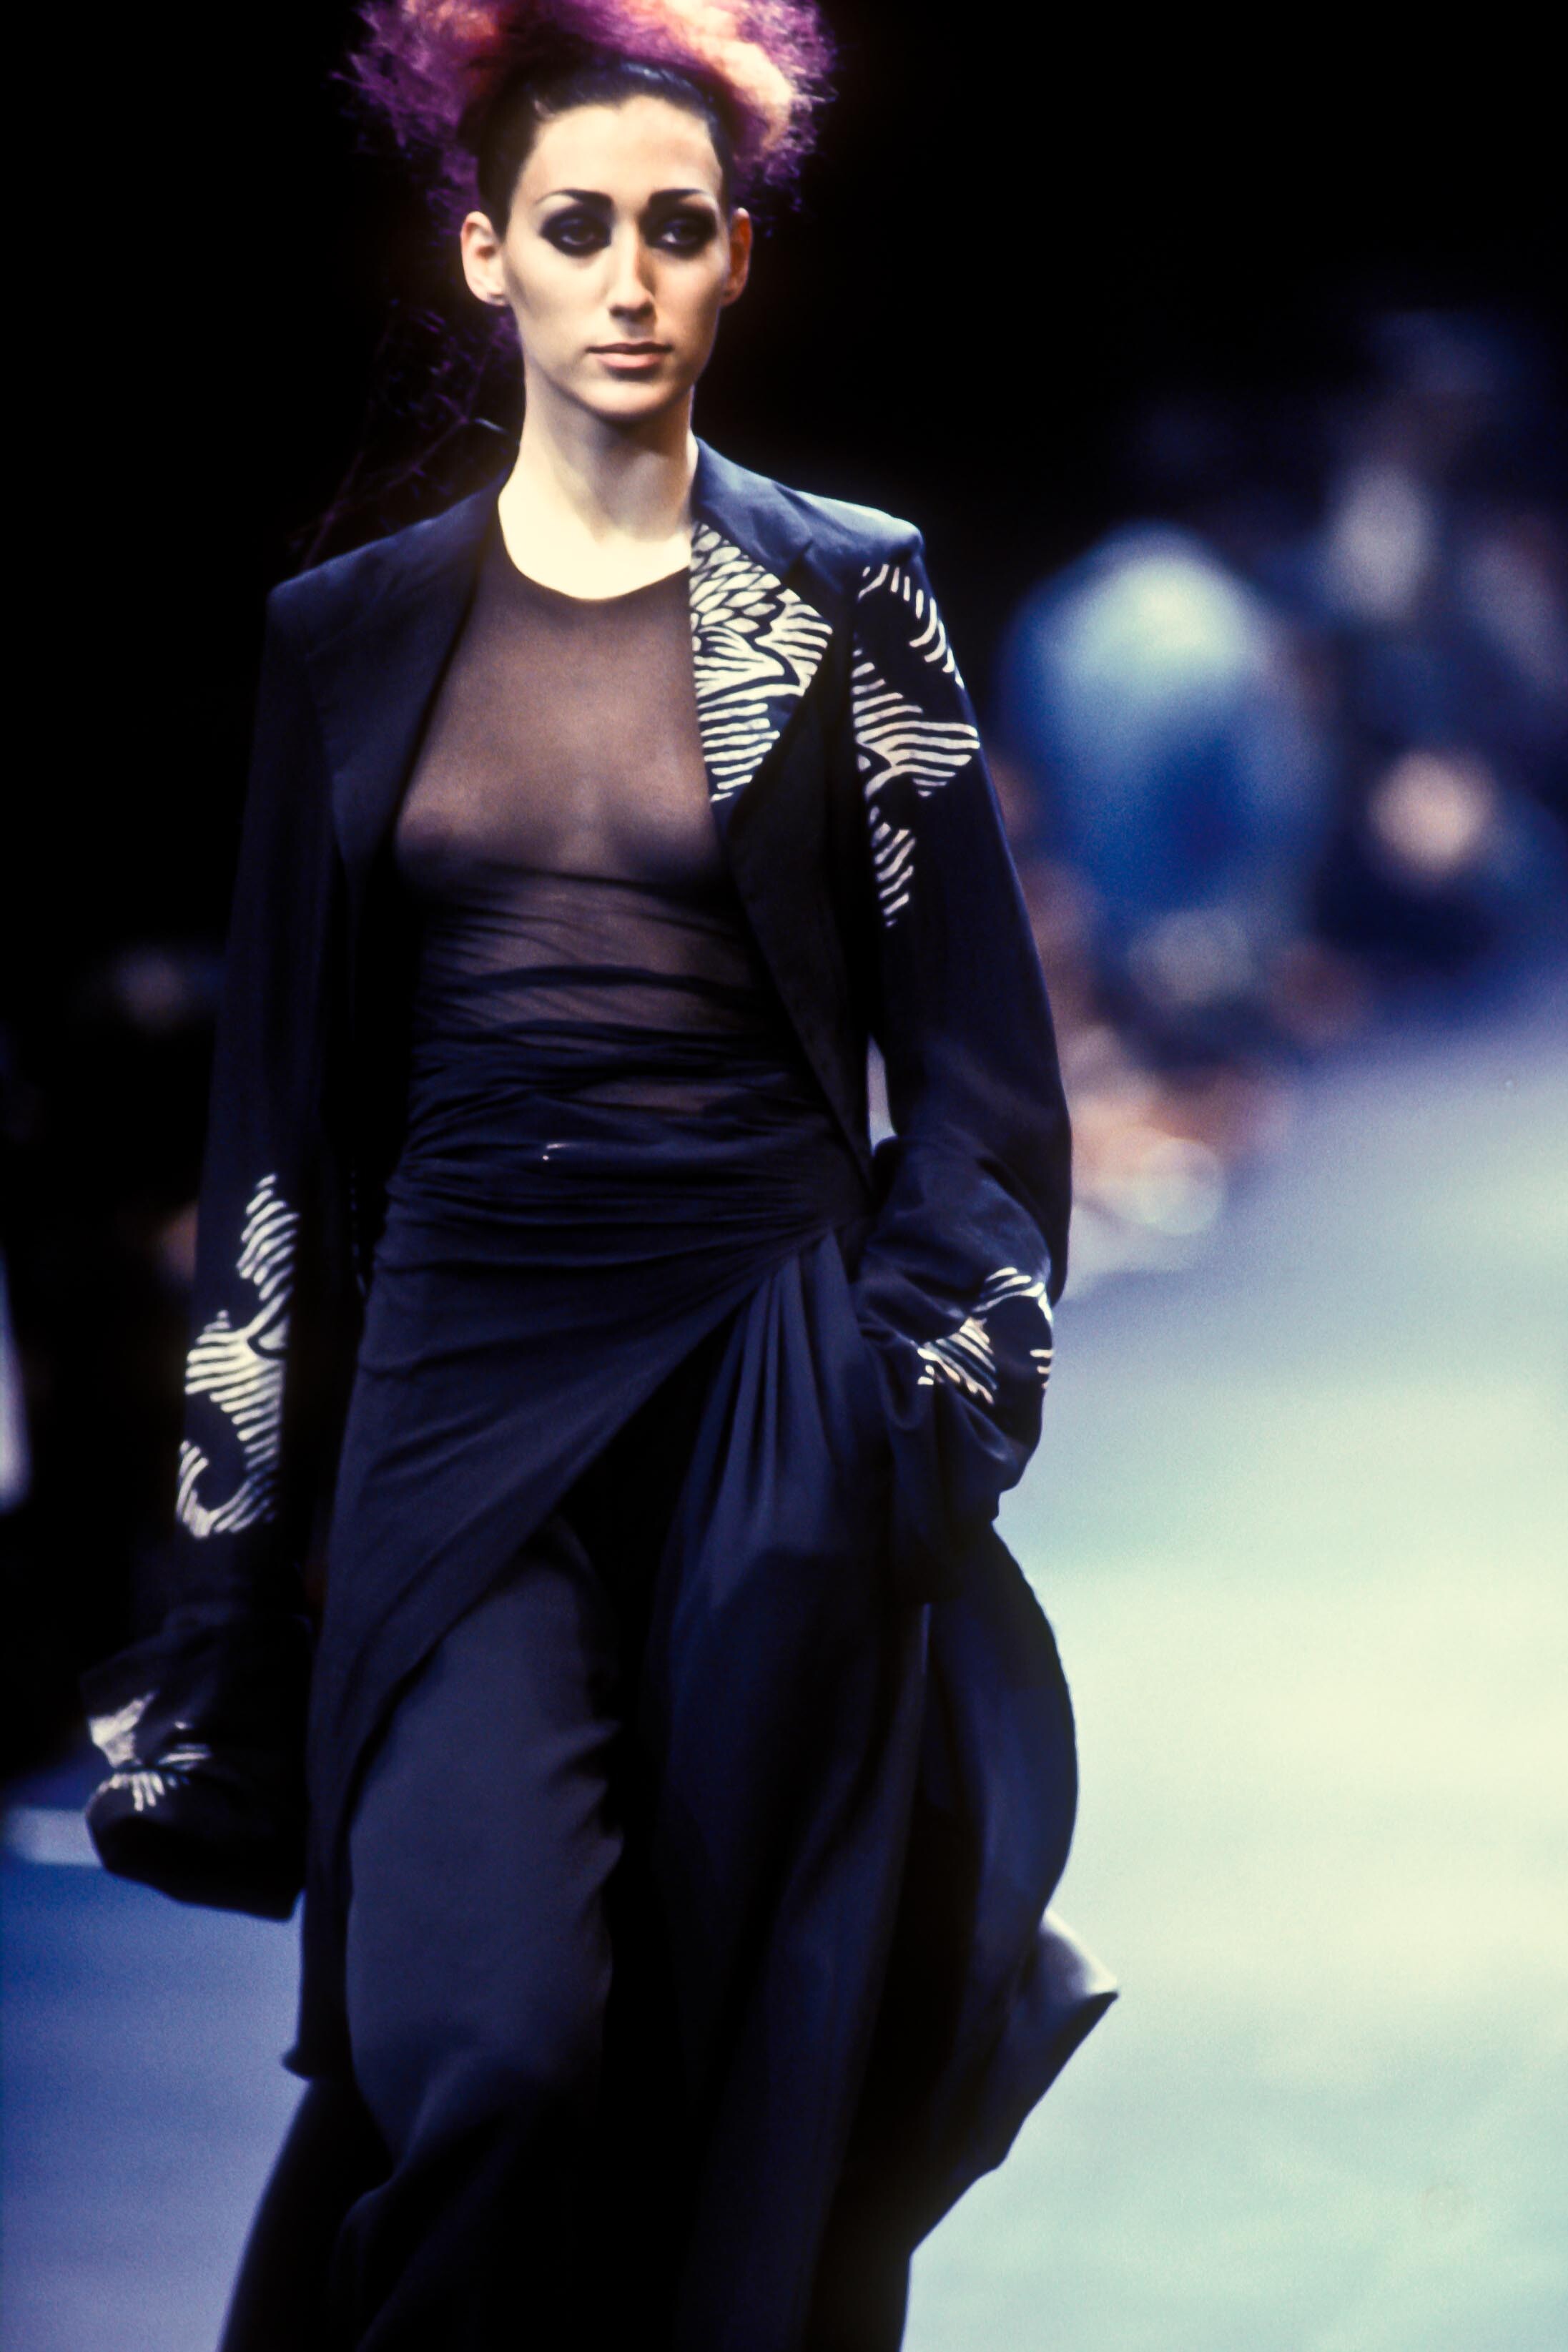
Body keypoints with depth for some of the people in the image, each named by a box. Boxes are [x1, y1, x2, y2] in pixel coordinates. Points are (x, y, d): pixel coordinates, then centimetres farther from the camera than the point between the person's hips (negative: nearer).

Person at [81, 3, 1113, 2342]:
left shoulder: (848, 604, 3)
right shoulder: (354, 633, 7)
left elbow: (979, 1071, 3)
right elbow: (283, 1110, 9)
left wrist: (912, 1427, -8)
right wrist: (237, 1531, 5)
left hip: (764, 1371, -1)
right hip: (460, 1372, 1)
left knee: (752, 2054, 1)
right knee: (486, 2043, -16)